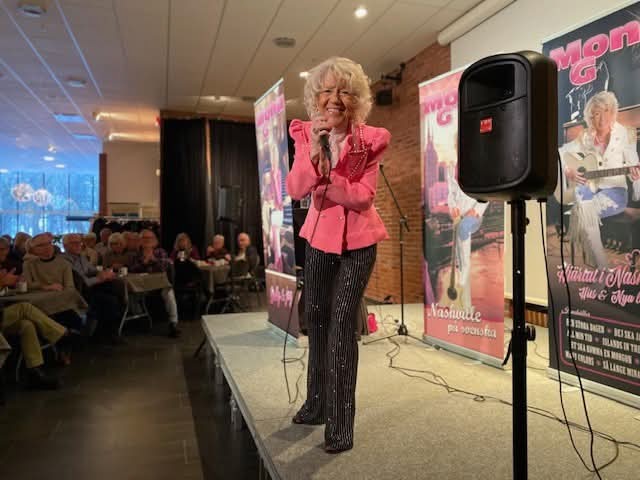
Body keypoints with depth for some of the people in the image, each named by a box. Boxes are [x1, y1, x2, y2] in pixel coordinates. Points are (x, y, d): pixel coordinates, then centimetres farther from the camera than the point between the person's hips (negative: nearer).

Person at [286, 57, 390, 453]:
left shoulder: (370, 139, -11)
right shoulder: (305, 134, -4)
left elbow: (364, 195, -17)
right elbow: (295, 190, -17)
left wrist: (325, 178, -23)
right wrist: (314, 151, -31)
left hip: (358, 240, -4)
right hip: (320, 236, 4)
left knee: (342, 320, -12)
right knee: (317, 317, 15)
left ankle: (341, 423, 1)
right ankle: (317, 404, 36)